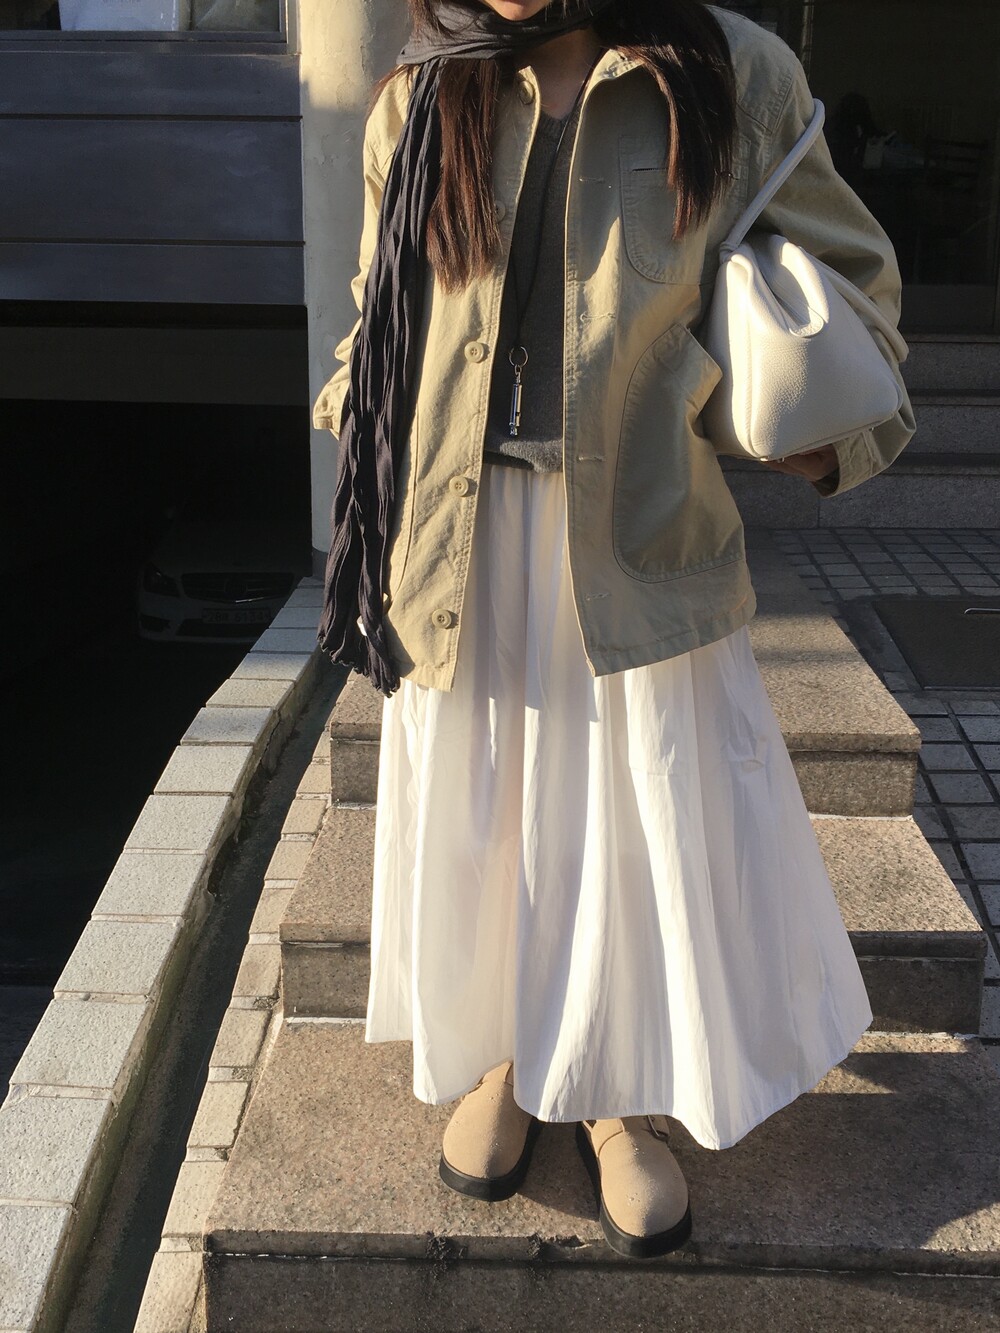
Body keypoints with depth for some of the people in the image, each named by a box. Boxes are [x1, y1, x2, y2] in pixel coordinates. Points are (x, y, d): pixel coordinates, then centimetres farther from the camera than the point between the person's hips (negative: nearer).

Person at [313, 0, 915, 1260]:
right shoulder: (418, 106, 7)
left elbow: (852, 277, 11)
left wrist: (839, 433, -6)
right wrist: (374, 464, 8)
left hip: (640, 540, -1)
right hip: (464, 541, 2)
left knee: (656, 817, 5)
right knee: (478, 817, 11)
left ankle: (623, 1098, 29)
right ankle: (503, 1056, 37)